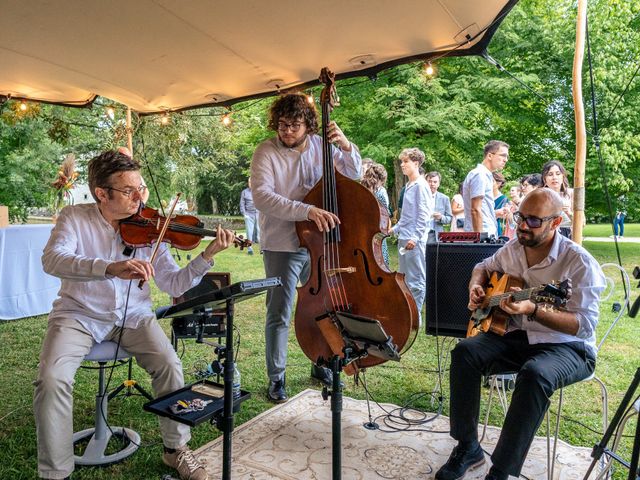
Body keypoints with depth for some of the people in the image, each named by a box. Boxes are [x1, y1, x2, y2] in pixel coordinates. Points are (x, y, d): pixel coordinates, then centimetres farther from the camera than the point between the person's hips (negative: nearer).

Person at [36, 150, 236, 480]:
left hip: (132, 316, 1)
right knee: (52, 378, -25)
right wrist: (112, 268, -42)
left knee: (170, 366, -21)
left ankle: (176, 448, 4)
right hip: (79, 315, 0)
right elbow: (52, 259, -26)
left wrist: (207, 256, -21)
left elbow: (174, 285, -5)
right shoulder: (75, 218, -5)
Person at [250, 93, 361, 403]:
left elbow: (354, 174, 10)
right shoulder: (266, 153, -12)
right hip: (282, 246, -4)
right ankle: (276, 378, 21)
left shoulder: (320, 145, 1)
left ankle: (321, 366, 38)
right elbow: (262, 197, -27)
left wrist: (346, 146, -11)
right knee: (279, 316, 2)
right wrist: (308, 211, -37)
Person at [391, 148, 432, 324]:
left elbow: (424, 215, -15)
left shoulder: (420, 185, -9)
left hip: (414, 240, -9)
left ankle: (415, 316, 4)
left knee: (416, 280, -3)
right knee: (405, 278, 14)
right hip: (404, 238, 10)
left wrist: (415, 237, -19)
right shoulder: (409, 186, 16)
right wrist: (395, 229, 20)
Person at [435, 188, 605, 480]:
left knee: (534, 374, -37)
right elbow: (484, 267, 23)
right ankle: (467, 447, -5)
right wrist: (476, 287, 0)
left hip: (567, 346, -5)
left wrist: (533, 310, -36)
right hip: (516, 336, 6)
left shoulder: (579, 263, -17)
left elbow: (586, 325, -21)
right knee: (465, 352, -18)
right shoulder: (512, 248, 2)